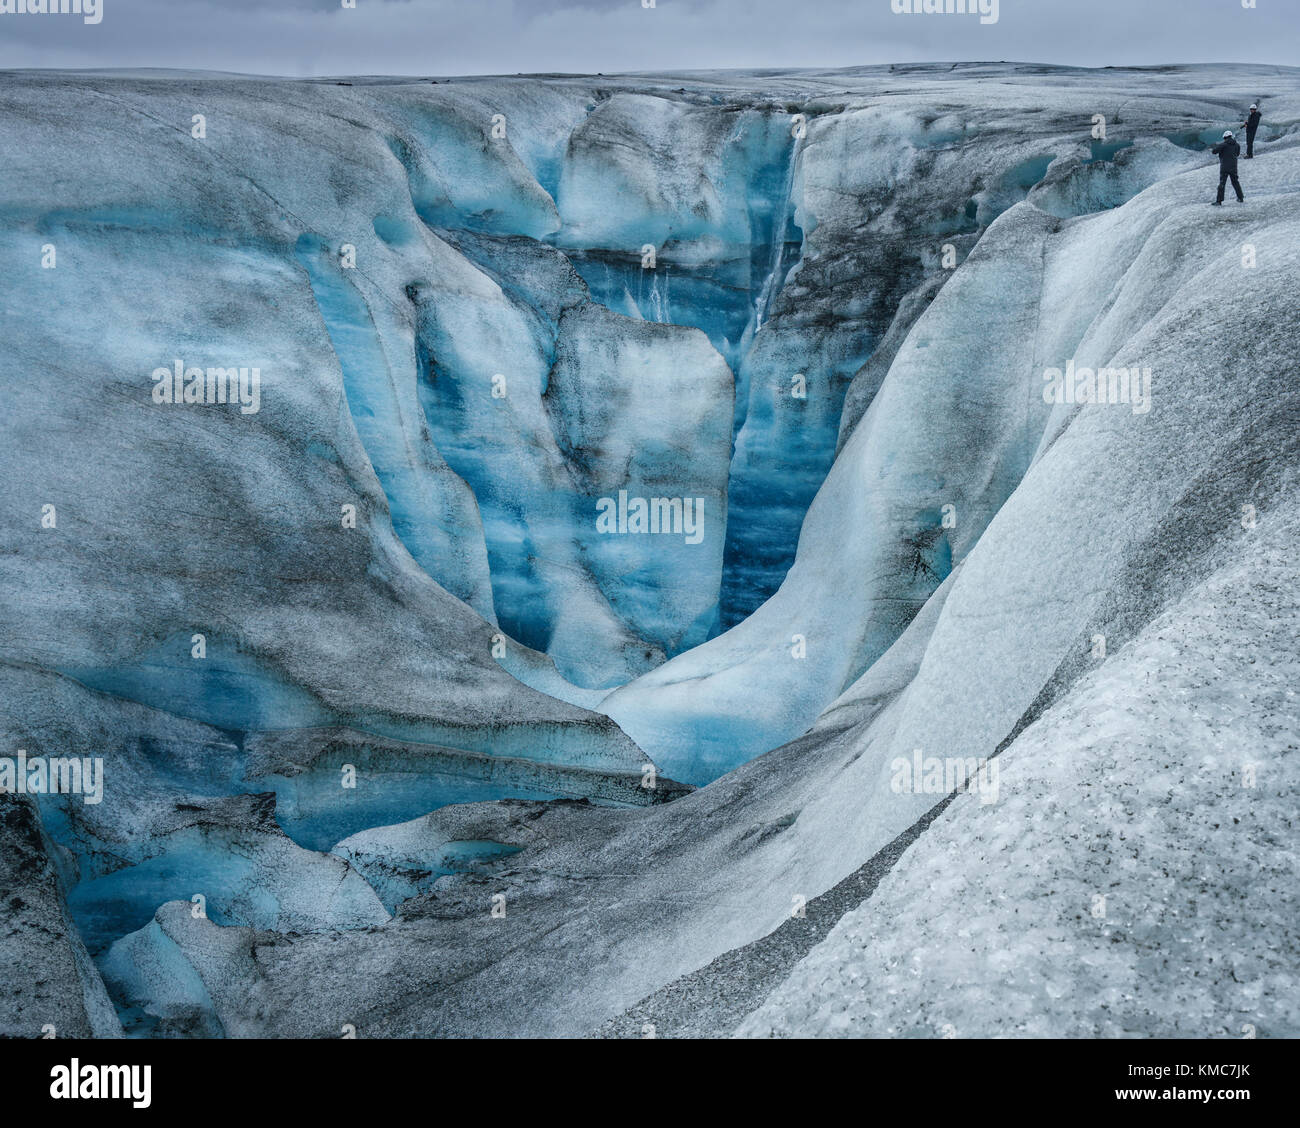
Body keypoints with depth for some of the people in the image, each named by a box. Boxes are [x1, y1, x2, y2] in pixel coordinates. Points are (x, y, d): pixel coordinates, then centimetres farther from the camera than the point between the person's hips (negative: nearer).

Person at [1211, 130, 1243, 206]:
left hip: (1224, 167, -5)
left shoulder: (1223, 144, -9)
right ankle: (1241, 198, 25)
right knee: (1235, 182, 19)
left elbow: (1214, 151, -15)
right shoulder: (1236, 145, 7)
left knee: (1222, 183, -4)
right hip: (1233, 166, 5)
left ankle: (1219, 202, -9)